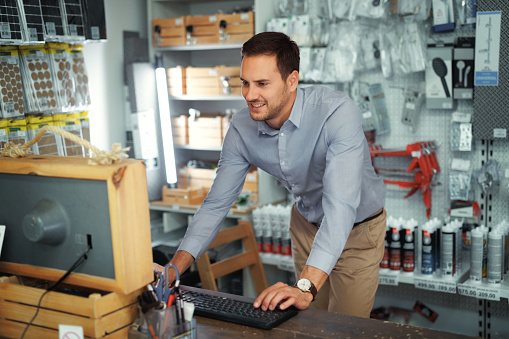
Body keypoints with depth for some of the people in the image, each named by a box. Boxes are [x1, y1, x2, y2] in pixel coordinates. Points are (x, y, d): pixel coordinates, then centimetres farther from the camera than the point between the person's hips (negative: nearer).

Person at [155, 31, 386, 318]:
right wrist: (173, 270, -26)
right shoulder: (242, 128, -19)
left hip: (358, 228, -4)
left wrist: (306, 287, -55)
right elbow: (216, 205, -13)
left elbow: (341, 204, -45)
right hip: (307, 223, 4)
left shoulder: (338, 112, -36)